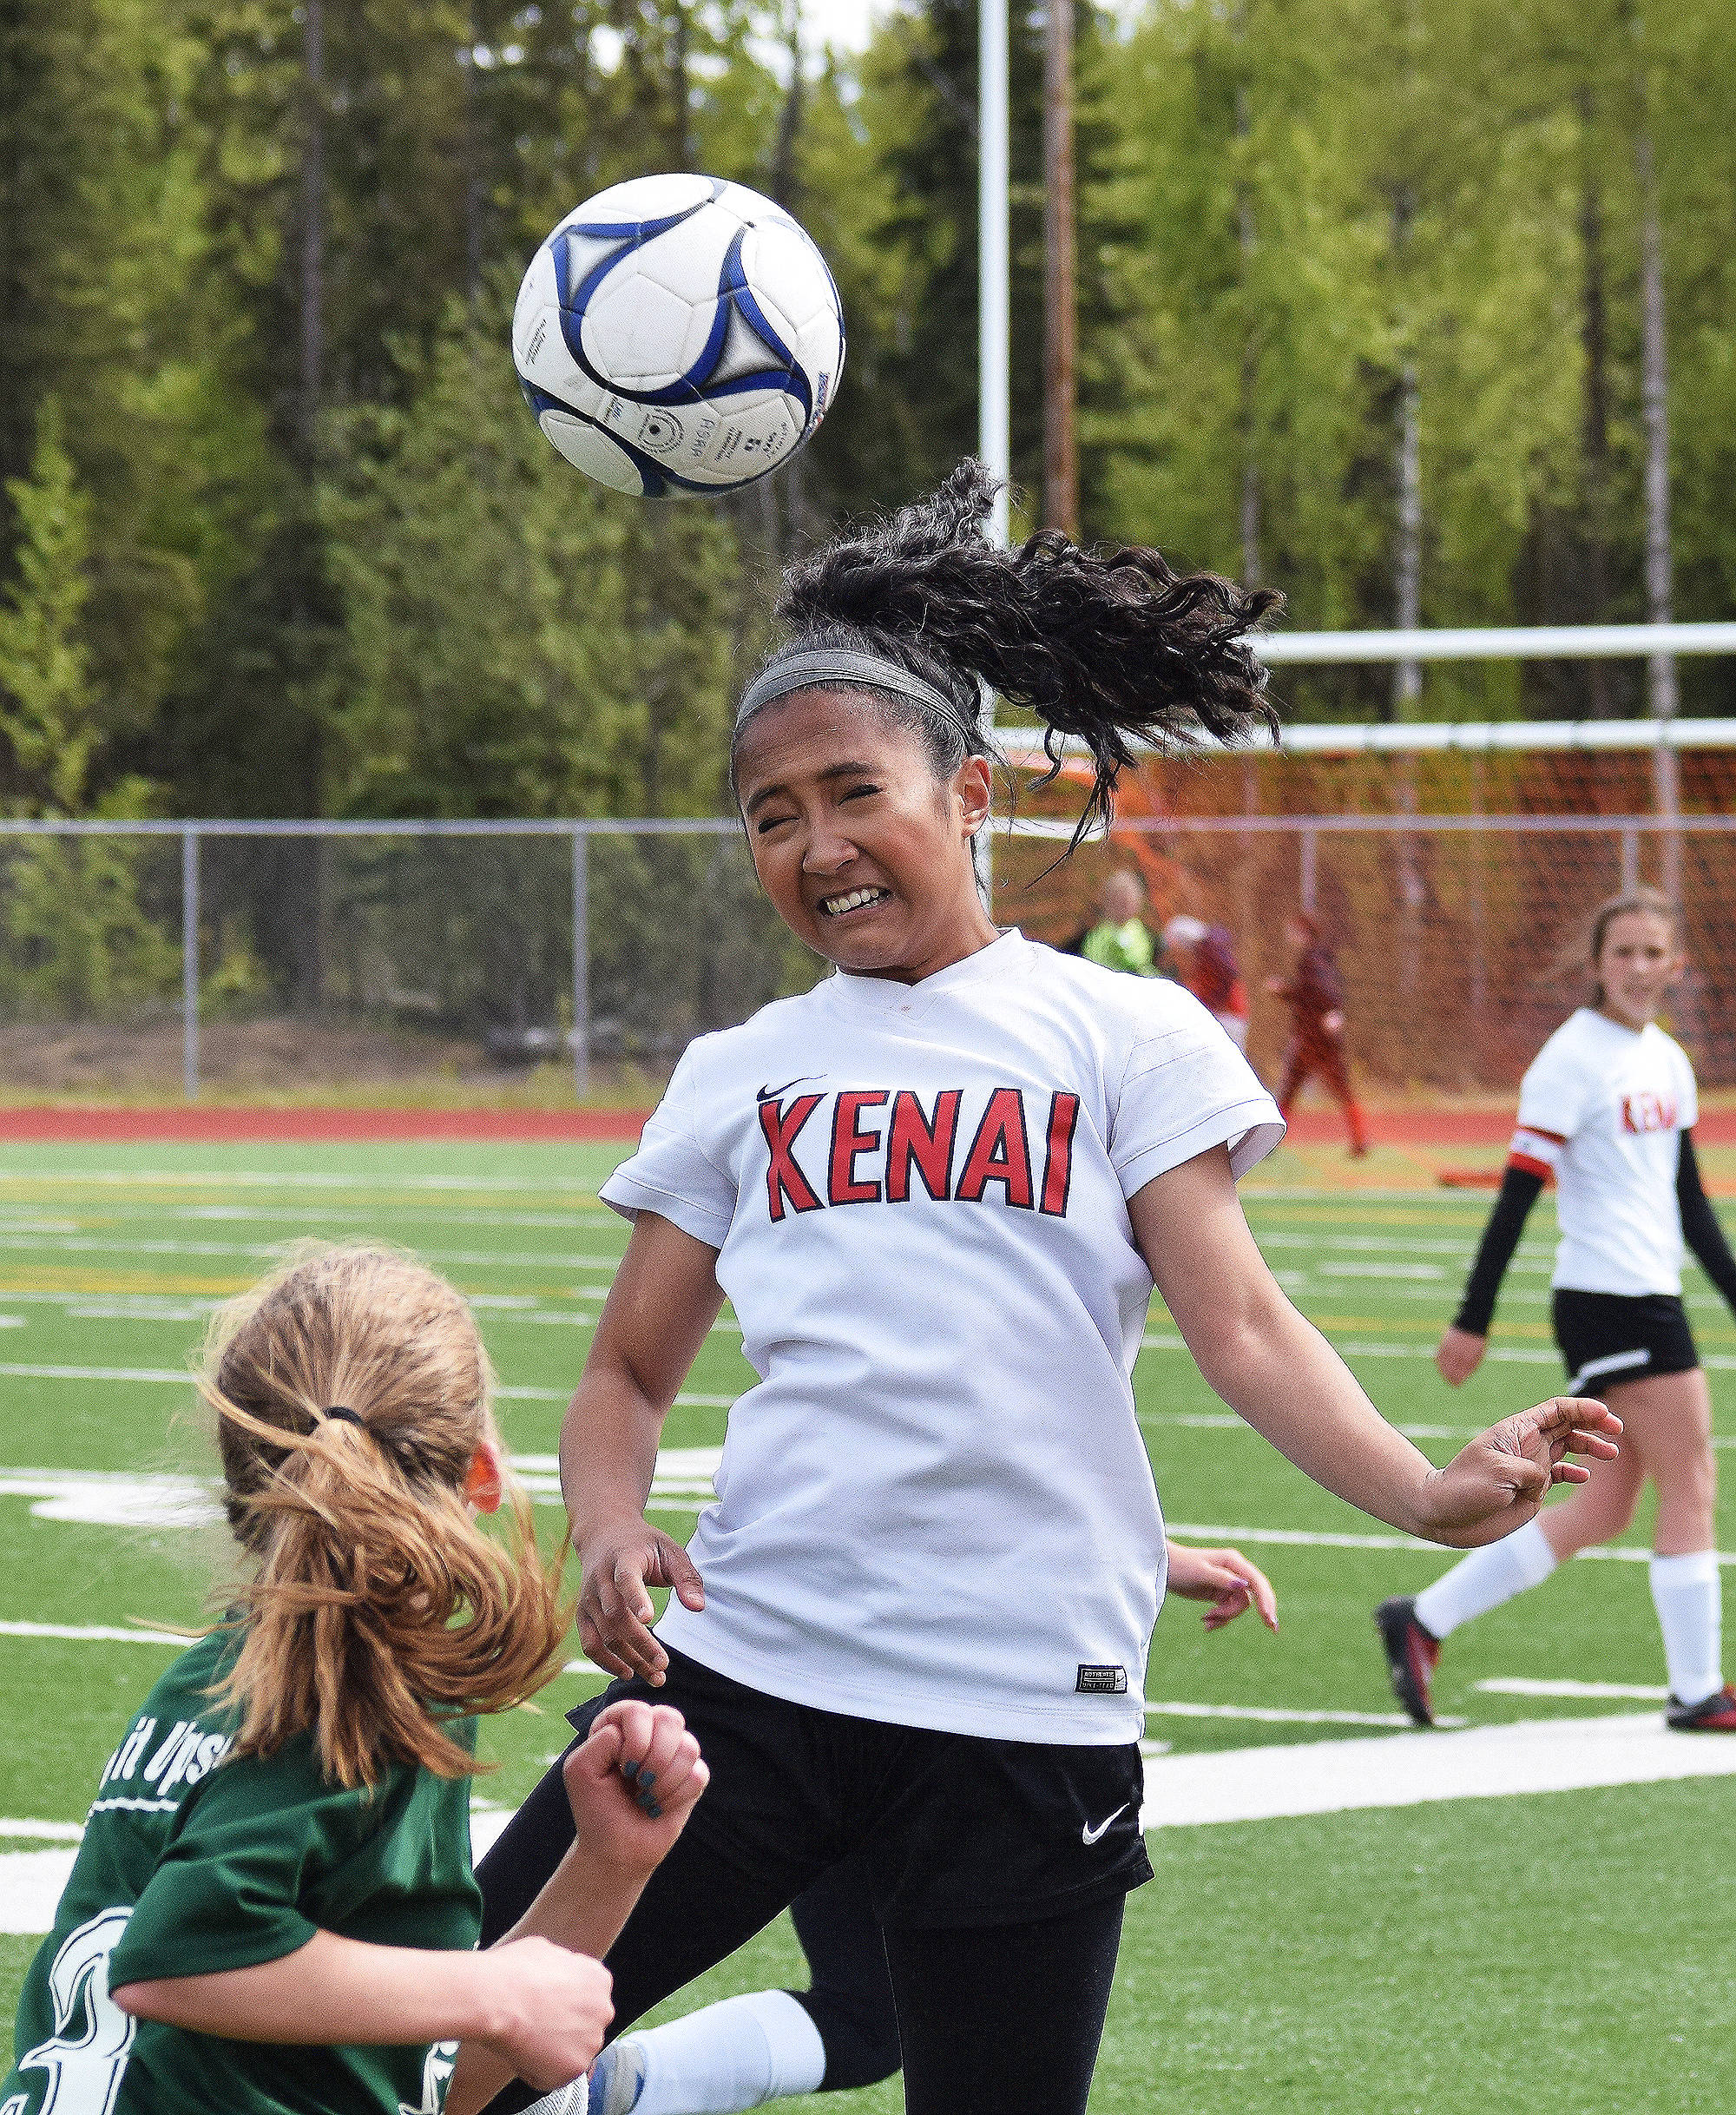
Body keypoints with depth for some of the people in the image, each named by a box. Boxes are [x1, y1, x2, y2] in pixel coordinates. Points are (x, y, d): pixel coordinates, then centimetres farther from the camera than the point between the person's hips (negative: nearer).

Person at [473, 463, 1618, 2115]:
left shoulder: (1123, 1036, 5)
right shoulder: (735, 1079, 15)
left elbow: (1240, 1327, -2)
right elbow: (629, 1372, 16)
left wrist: (1423, 1492, -20)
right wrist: (610, 1532, -6)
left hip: (1024, 1713, -2)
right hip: (744, 1667, 2)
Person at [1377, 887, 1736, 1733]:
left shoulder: (1667, 1061, 14)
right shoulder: (1572, 1059, -10)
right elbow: (1518, 1193, -12)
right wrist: (1472, 1320, -14)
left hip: (1652, 1298, 8)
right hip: (1607, 1302, -8)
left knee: (1602, 1512, 9)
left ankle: (1423, 1620, 14)